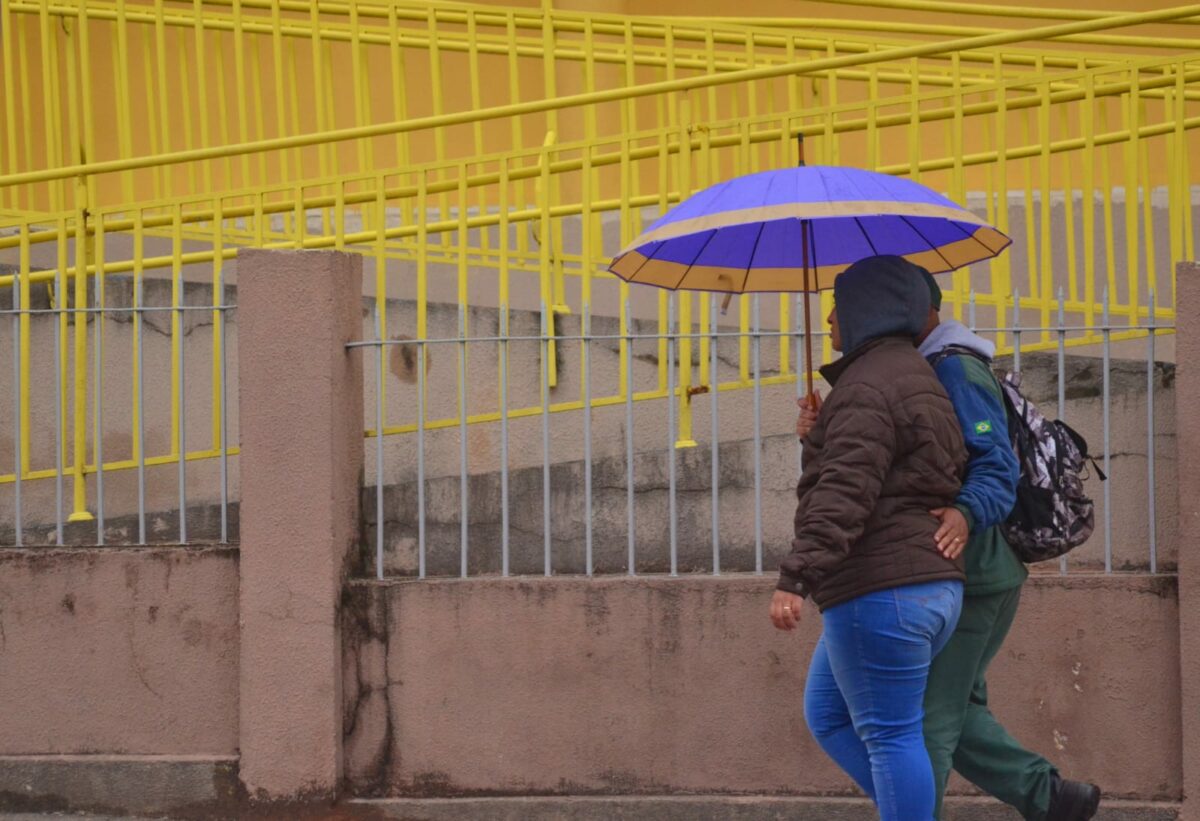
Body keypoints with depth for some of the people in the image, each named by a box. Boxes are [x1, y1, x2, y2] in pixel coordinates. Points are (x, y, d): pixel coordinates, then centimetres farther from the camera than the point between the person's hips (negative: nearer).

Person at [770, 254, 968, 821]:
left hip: (879, 590, -11)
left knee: (888, 733, -6)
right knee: (828, 713, 19)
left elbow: (844, 493, -23)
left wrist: (796, 577, -27)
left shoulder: (866, 388, -13)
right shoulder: (919, 379, 20)